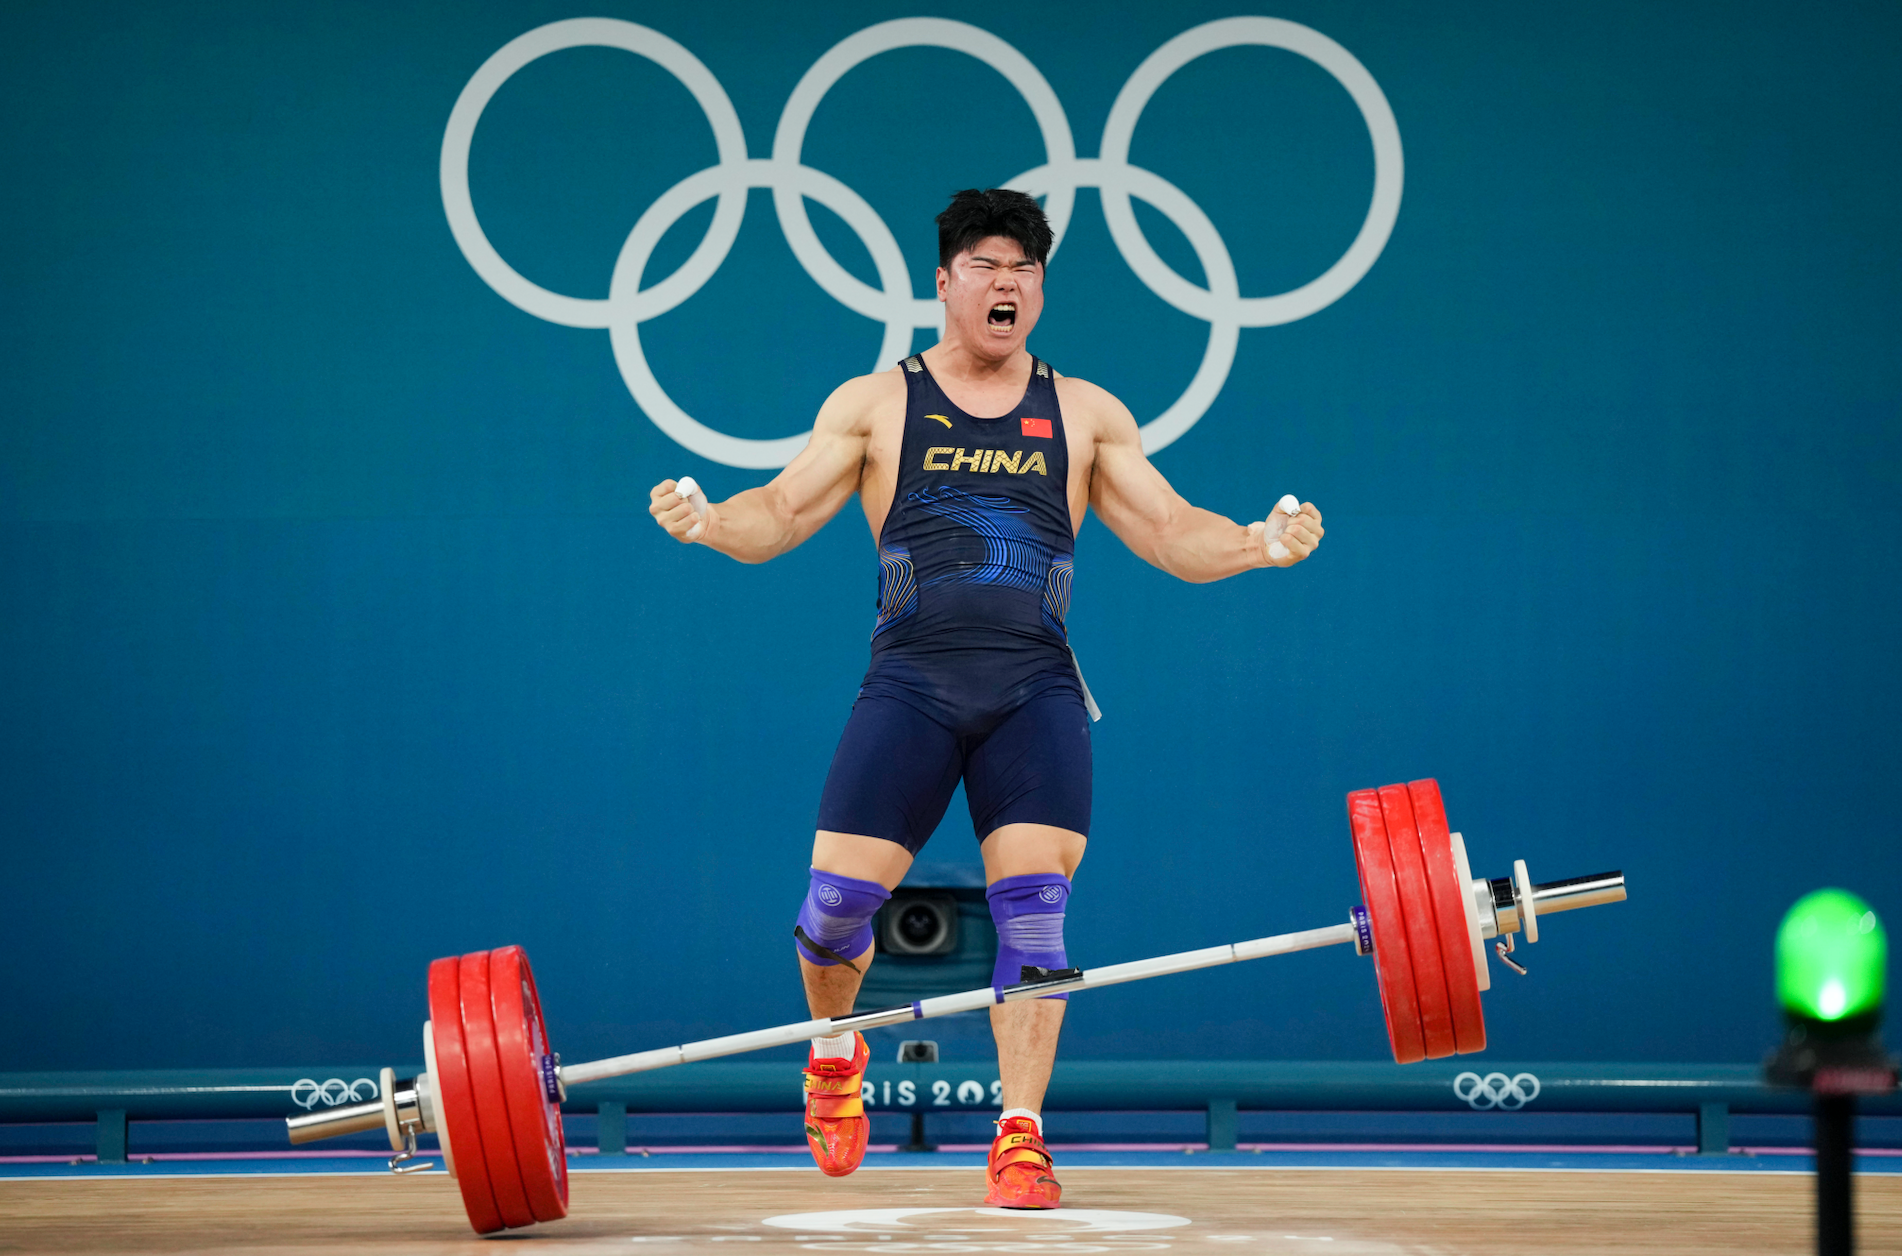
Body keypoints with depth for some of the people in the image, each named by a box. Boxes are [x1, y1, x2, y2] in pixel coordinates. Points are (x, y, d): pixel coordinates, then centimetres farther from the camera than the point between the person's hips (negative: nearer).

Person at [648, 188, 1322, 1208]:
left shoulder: (1085, 415, 13)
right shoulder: (876, 405, 9)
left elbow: (1171, 533, 10)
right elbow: (779, 516, 5)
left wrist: (1257, 544, -10)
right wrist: (707, 522, -17)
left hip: (1035, 691, 1)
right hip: (911, 683, -1)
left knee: (1032, 903, -11)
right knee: (840, 895, -7)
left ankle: (1019, 1139, -6)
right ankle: (835, 1050, 25)